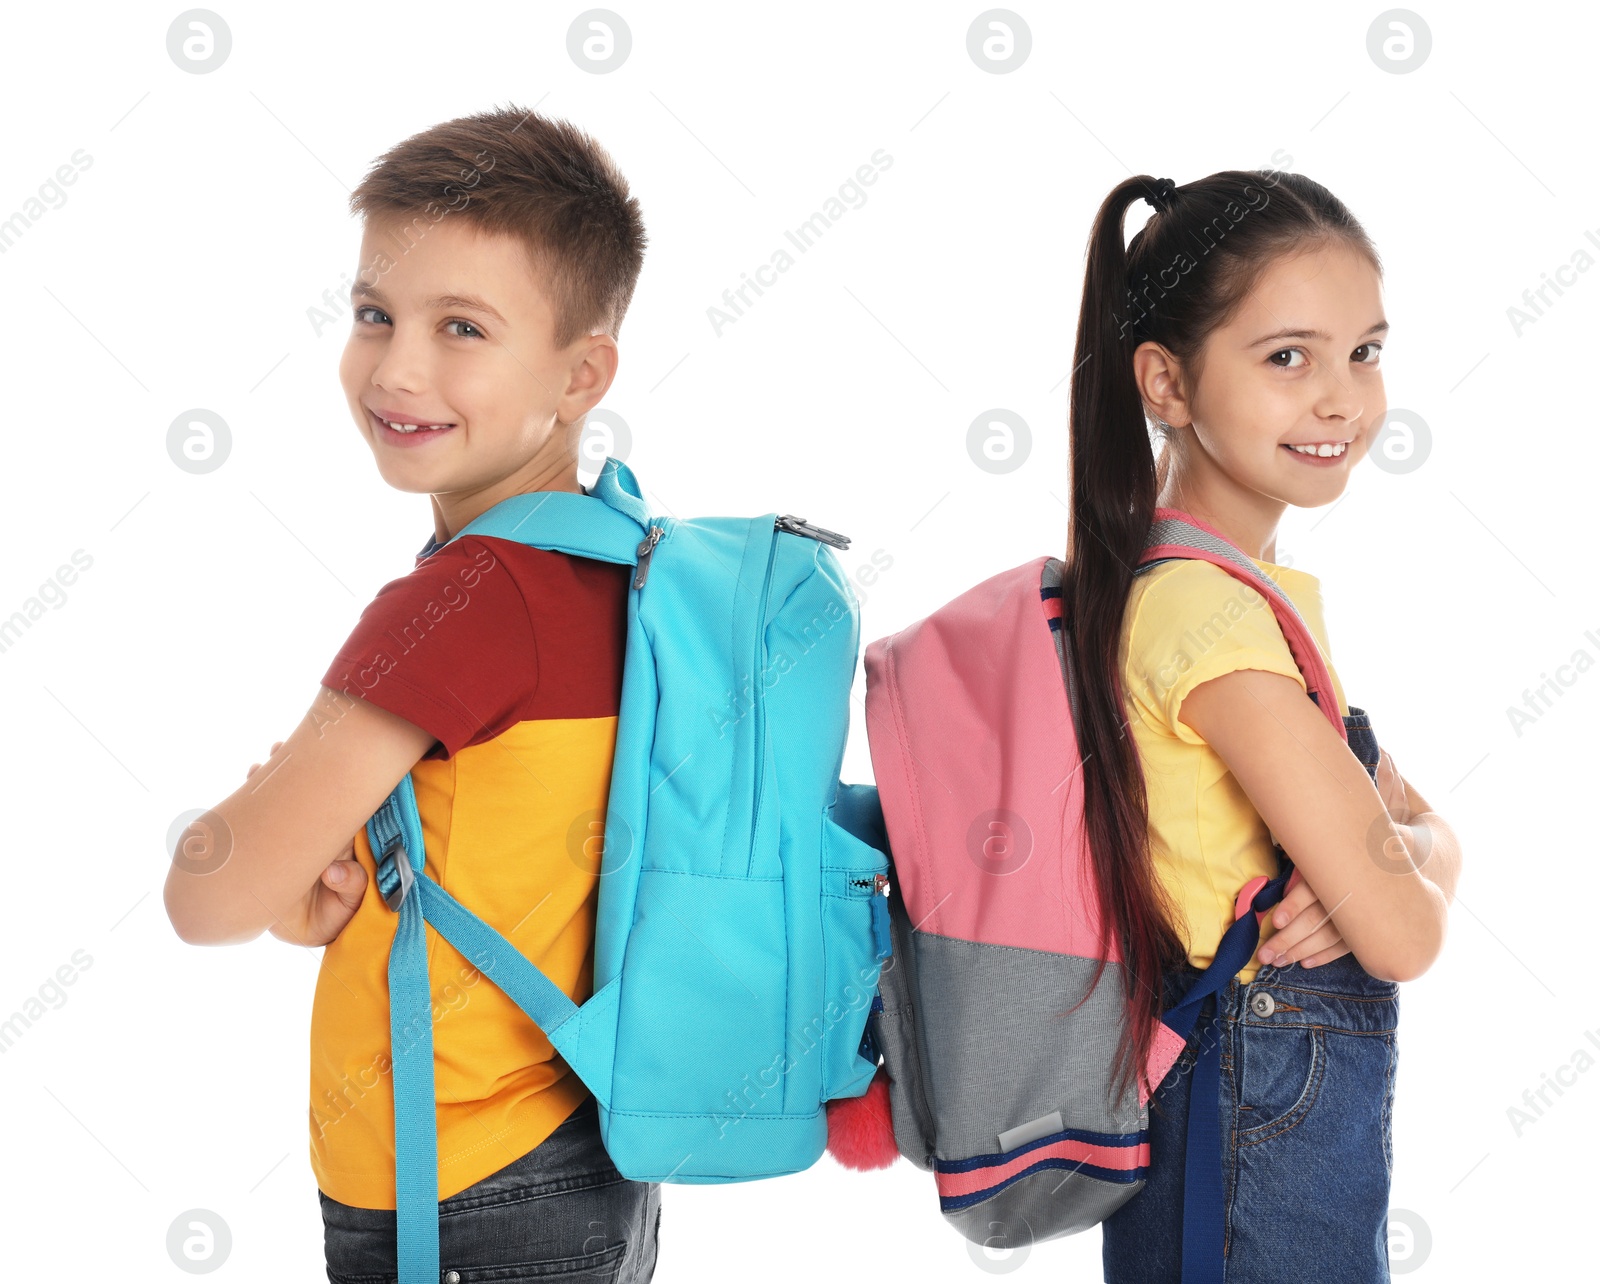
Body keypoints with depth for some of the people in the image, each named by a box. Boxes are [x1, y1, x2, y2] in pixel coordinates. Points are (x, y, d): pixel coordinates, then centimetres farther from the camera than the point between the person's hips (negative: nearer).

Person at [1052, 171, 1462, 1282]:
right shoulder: (1219, 613, -24)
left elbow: (1428, 834, 6)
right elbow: (1405, 932, -24)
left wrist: (1373, 857, -15)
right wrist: (1395, 860, -3)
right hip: (1277, 1105, -9)